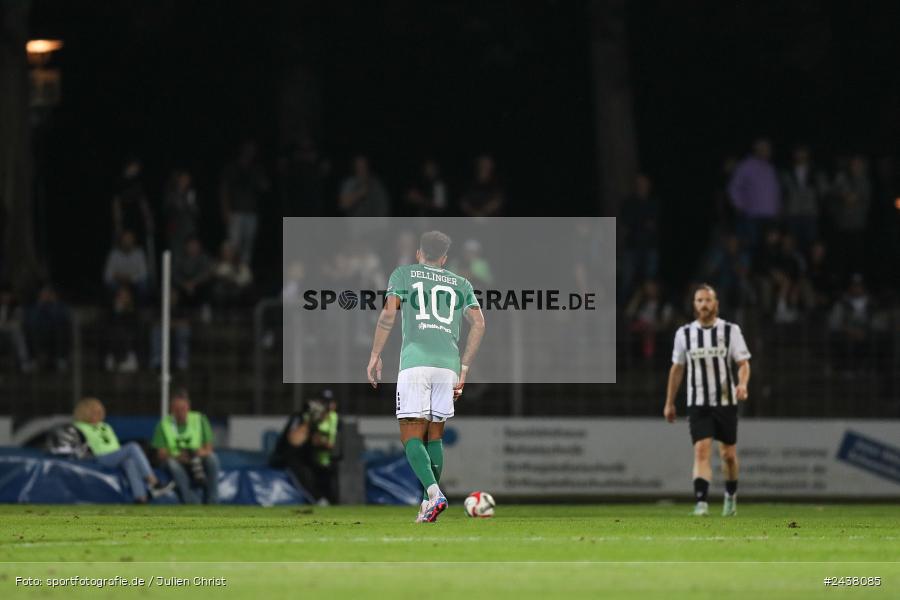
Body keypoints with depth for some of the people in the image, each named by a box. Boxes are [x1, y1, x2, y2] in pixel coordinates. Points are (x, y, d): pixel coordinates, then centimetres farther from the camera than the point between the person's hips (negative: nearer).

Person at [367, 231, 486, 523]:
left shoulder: (403, 274, 14)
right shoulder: (461, 284, 21)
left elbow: (389, 313, -1)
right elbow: (478, 324, 10)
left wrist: (375, 356, 3)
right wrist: (463, 370, 13)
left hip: (415, 361, -3)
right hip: (448, 364, 3)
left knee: (411, 436, -5)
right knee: (434, 435, 12)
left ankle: (433, 493, -27)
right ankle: (428, 504, 7)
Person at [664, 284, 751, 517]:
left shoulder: (731, 330, -1)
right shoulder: (684, 334, 4)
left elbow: (743, 363, -2)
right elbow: (677, 369, 13)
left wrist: (742, 384, -24)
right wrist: (669, 403, 15)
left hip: (726, 402, 0)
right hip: (698, 404, 0)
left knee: (728, 454, 10)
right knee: (701, 451, -16)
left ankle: (731, 496, 35)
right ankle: (701, 503, -24)